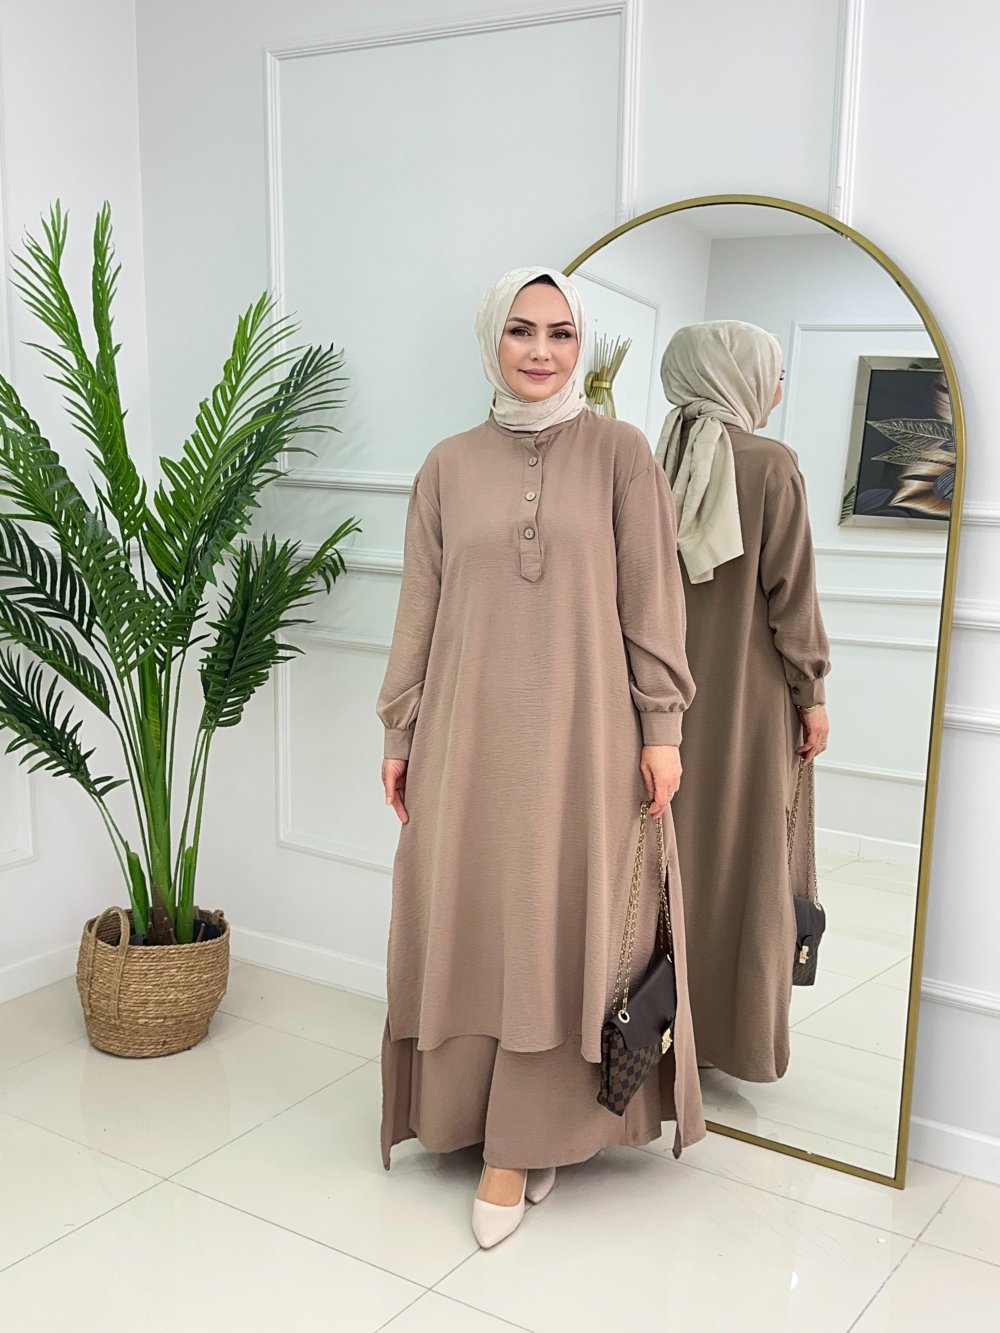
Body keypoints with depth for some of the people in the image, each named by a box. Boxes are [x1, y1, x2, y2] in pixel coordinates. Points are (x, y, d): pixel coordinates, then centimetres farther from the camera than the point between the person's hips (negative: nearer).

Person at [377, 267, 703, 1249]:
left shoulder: (618, 452, 0)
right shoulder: (449, 466, 7)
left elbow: (650, 599, -1)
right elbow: (419, 610, 8)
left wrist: (661, 726, -5)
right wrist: (399, 733, 7)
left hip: (581, 731, -2)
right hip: (470, 733, 2)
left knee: (557, 927, 2)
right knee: (470, 923, 8)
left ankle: (523, 1141, 14)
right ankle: (469, 1111, 27)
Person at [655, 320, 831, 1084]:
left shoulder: (658, 468, 1)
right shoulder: (773, 466, -12)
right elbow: (789, 590, -13)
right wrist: (812, 693, -4)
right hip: (748, 692, -4)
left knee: (676, 844, 14)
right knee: (747, 854, 6)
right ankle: (737, 1027, 17)